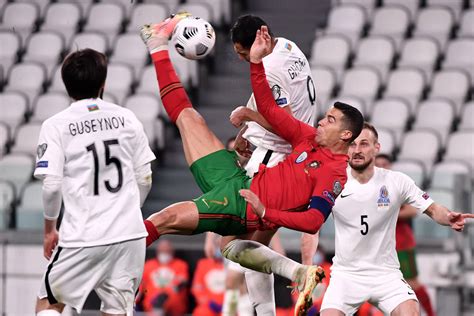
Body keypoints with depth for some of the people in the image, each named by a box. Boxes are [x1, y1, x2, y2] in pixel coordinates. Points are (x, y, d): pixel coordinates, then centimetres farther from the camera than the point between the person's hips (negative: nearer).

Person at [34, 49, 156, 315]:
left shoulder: (56, 126, -3)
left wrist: (50, 229, 6)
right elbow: (144, 179, 10)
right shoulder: (126, 118, 6)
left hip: (83, 236, -3)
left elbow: (52, 185, -9)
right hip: (130, 233, 3)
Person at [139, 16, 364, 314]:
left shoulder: (337, 174, -13)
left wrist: (265, 212, -32)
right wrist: (257, 62, 10)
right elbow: (269, 110, 19)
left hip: (243, 208, -9)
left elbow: (314, 221, -23)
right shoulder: (311, 138, 12)